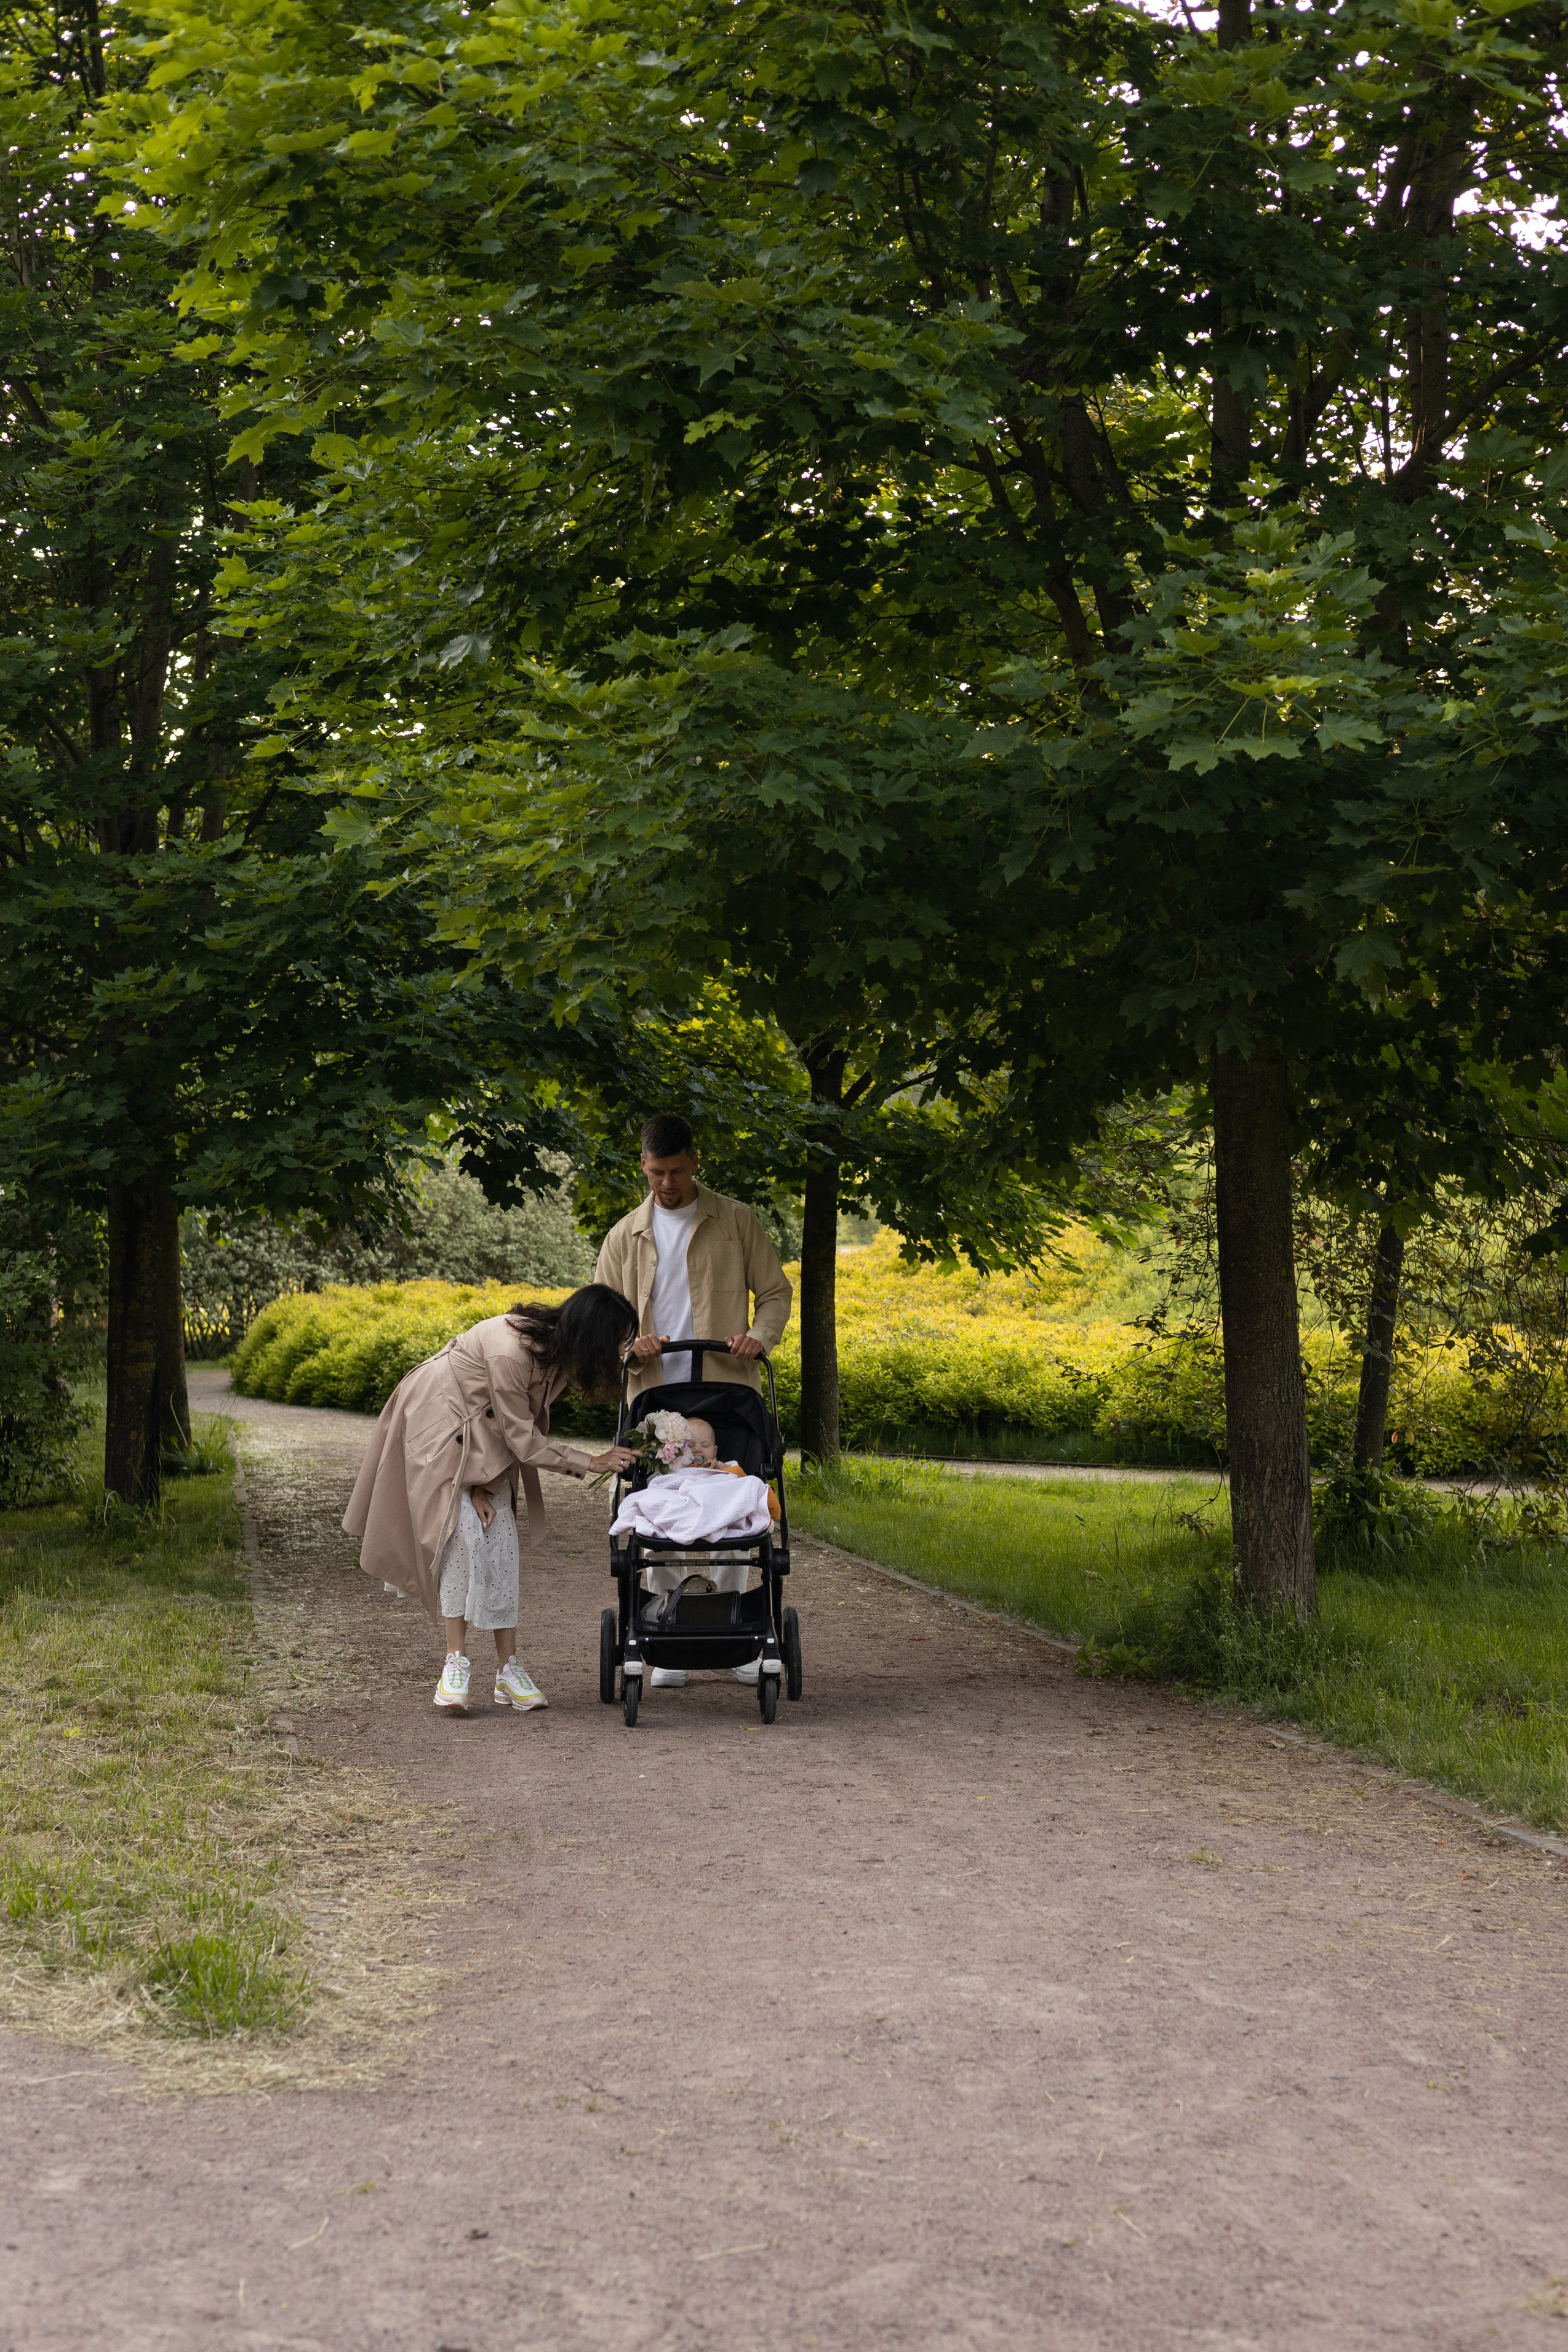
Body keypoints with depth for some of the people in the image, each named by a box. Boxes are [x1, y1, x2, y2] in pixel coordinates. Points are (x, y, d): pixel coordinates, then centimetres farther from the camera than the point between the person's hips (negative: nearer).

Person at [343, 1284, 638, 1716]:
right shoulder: (512, 1353, -37)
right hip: (439, 1418, -7)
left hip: (484, 1429, 7)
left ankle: (508, 1667, -5)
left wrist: (483, 1483, -15)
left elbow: (526, 1423, -7)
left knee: (500, 1534, -4)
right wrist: (589, 1463, -22)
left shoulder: (559, 1350, -12)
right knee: (465, 1530, -18)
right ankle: (456, 1661, -12)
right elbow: (524, 1441, -27)